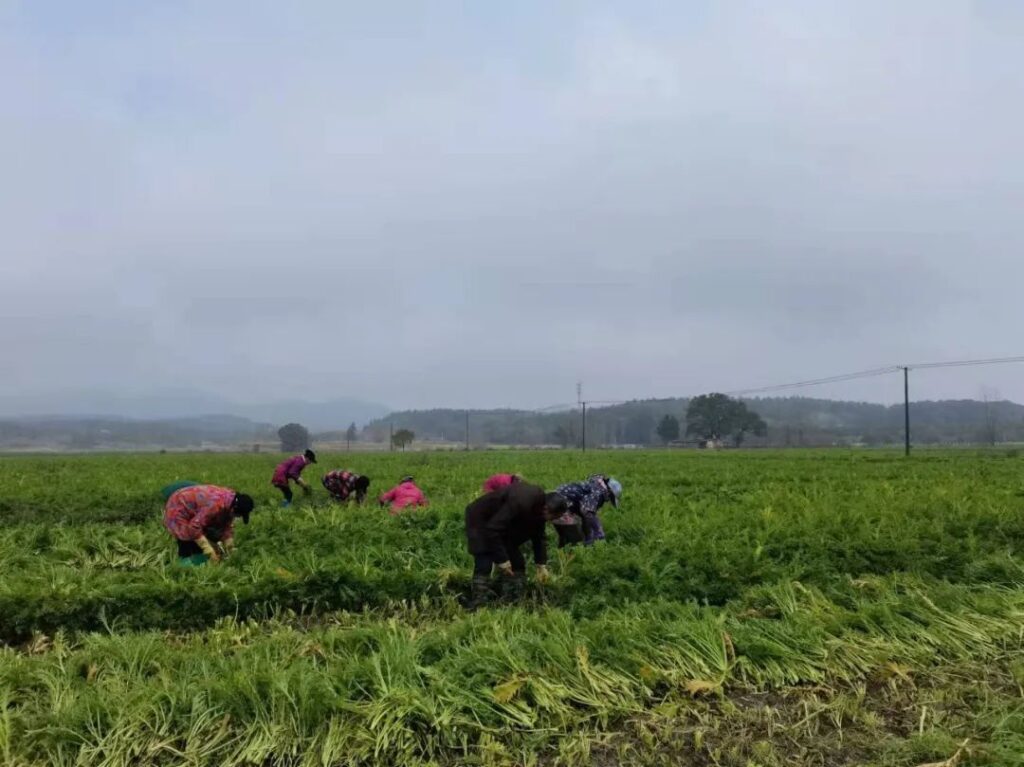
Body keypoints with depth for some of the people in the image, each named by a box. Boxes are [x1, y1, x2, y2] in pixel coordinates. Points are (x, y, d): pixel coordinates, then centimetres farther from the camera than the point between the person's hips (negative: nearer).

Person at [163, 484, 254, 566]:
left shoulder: (231, 498, -13)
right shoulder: (215, 505, -41)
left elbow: (228, 525, 1)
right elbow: (194, 527, -39)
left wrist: (230, 548, 0)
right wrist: (209, 551, -34)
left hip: (194, 511, 8)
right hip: (178, 509, -8)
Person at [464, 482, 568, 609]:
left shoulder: (539, 505, -10)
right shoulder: (520, 502, -37)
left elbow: (539, 536, 5)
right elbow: (492, 529, -36)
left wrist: (541, 565, 1)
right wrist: (501, 559, -30)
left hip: (503, 523, 9)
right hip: (481, 520, -9)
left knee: (517, 563, 5)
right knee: (484, 566, -18)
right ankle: (478, 605, -16)